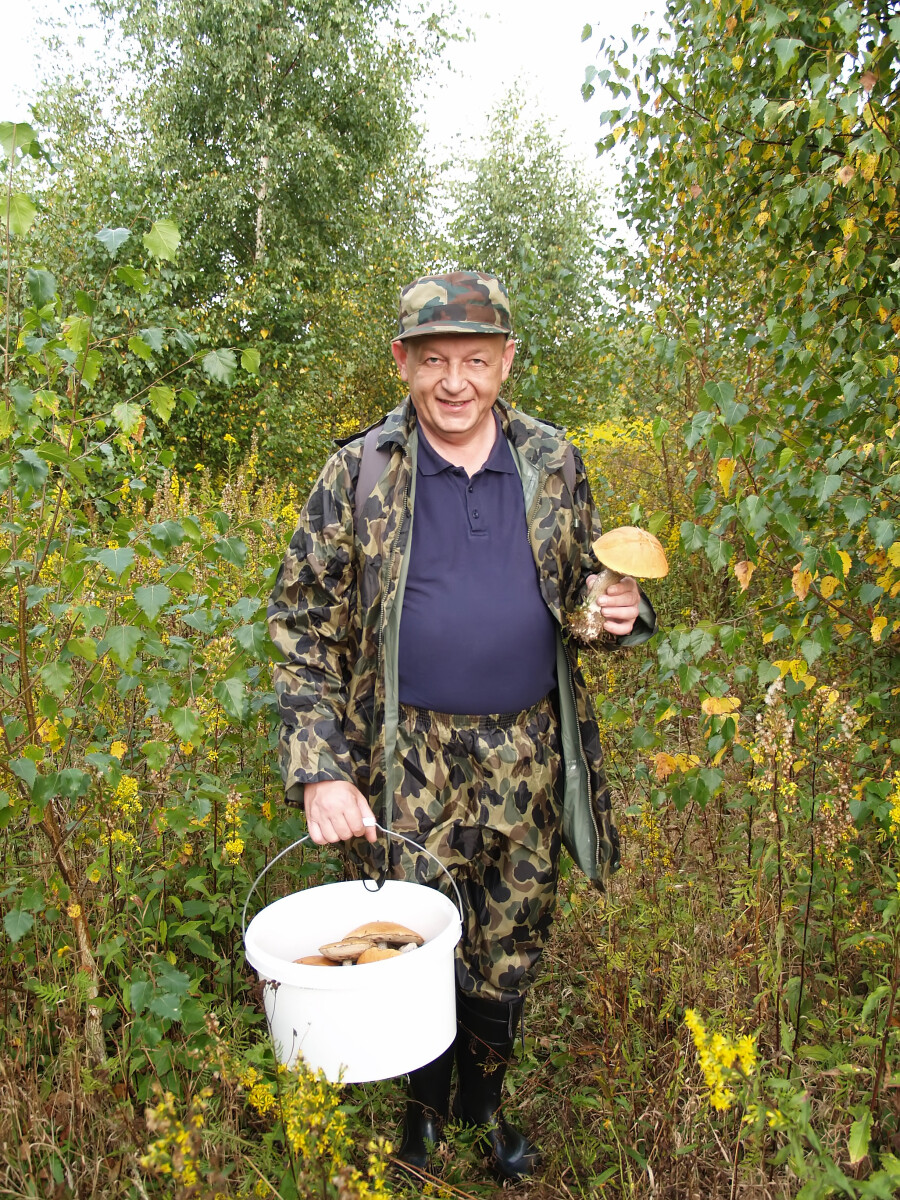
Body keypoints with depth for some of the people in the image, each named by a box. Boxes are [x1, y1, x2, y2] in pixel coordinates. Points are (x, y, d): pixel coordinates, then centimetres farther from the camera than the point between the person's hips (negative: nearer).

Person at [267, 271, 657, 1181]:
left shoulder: (555, 465, 3)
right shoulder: (357, 474, -6)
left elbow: (582, 582, 16)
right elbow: (303, 628, -4)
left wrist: (617, 611, -9)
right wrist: (319, 769, -12)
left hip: (529, 755, 3)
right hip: (409, 759, -2)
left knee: (510, 947, 16)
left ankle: (484, 1098, 45)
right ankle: (425, 1102, 43)